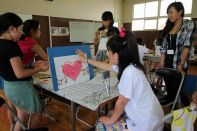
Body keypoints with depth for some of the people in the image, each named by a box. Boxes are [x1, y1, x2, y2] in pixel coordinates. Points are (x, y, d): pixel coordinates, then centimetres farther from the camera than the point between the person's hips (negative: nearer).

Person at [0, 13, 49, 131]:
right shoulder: (11, 45, -23)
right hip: (20, 87, -9)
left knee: (21, 119, 25)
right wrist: (39, 69, -12)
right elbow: (20, 73, -26)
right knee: (37, 114, 14)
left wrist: (33, 66, 9)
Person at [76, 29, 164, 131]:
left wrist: (111, 120, -3)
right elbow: (107, 66, 14)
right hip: (145, 116, 8)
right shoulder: (127, 65, -2)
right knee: (111, 114, 20)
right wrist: (86, 60, 24)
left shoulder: (129, 72, -30)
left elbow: (121, 102, -21)